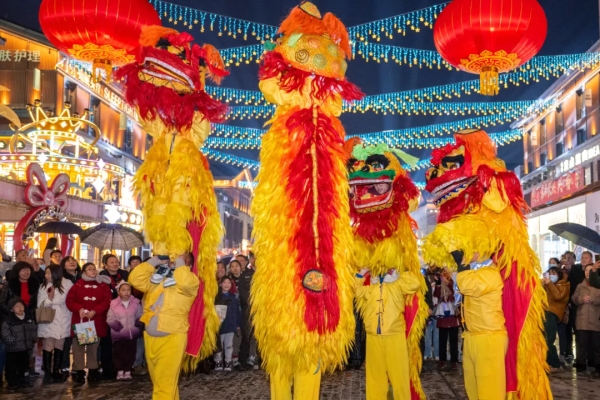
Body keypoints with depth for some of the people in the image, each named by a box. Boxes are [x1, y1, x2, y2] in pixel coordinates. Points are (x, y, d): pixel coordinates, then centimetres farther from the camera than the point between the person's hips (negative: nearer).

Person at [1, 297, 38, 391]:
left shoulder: (29, 318, 3)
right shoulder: (8, 321, -14)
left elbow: (34, 330, 12)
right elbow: (5, 335, -16)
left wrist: (34, 339, 0)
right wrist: (14, 341, -18)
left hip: (26, 348, 5)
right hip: (13, 349, -5)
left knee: (23, 365, 17)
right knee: (11, 367, 4)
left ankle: (22, 380, 32)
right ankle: (12, 383, 17)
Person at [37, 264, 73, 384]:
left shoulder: (67, 284, -4)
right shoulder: (43, 287, 1)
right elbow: (40, 305, -4)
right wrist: (49, 299, -20)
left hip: (62, 322, 0)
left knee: (59, 347, 8)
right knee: (48, 348, -4)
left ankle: (56, 372, 18)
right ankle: (47, 373, 2)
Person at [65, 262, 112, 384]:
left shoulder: (103, 285, 6)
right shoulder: (78, 285, 5)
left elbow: (107, 301, -4)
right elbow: (70, 301, -1)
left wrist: (94, 311, -17)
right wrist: (79, 309, -19)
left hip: (96, 321, 1)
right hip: (79, 320, -1)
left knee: (94, 346, 6)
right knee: (78, 346, 0)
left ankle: (93, 370, 13)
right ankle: (79, 371, 6)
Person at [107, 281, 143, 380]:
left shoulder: (136, 303, -1)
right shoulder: (114, 304, -4)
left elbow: (140, 316, 6)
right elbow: (110, 319, -2)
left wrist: (139, 322, -13)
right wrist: (115, 323, -19)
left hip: (132, 333, 1)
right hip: (118, 334, -1)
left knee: (130, 353, 7)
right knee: (118, 353, 5)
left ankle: (128, 371, 21)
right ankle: (120, 371, 20)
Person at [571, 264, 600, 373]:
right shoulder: (580, 286, 14)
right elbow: (573, 298, 6)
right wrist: (581, 299, -13)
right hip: (582, 320, 2)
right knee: (582, 343, 3)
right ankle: (581, 363, 11)